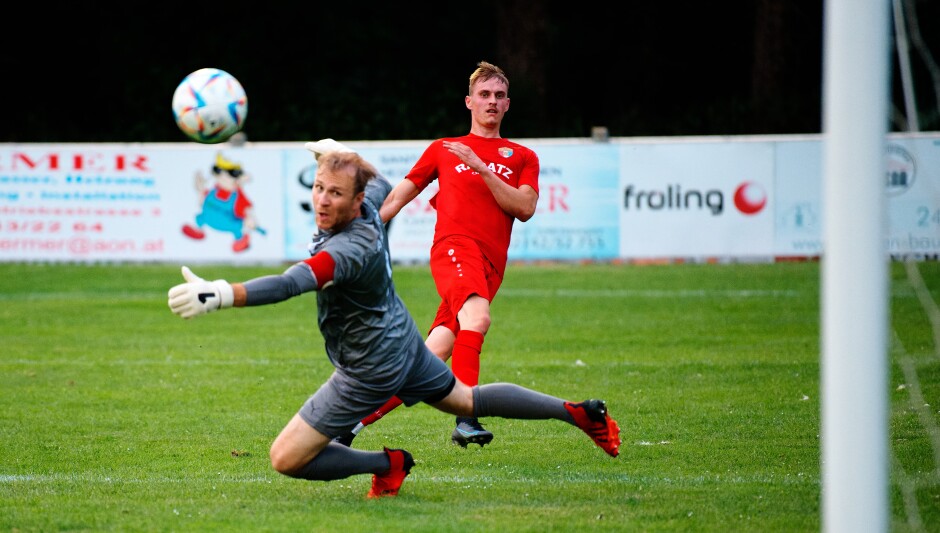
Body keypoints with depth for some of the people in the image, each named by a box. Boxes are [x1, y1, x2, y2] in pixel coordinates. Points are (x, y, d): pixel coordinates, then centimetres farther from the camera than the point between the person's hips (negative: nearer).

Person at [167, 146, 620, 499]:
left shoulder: (351, 247, -37)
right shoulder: (367, 205, -10)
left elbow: (294, 283, -54)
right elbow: (381, 184, 17)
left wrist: (221, 295, -67)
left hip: (370, 369, -10)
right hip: (402, 342, 10)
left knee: (286, 458, -7)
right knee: (469, 400, 32)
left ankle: (387, 464, 8)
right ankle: (578, 412, 41)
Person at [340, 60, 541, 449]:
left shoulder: (522, 158, 23)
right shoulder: (443, 150, 22)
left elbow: (525, 208, 5)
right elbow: (395, 201, 24)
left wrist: (481, 168, -3)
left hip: (490, 266, 2)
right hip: (454, 245, -2)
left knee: (432, 358, -7)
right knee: (477, 317, -34)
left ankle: (355, 421, 3)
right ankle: (466, 418, -47)